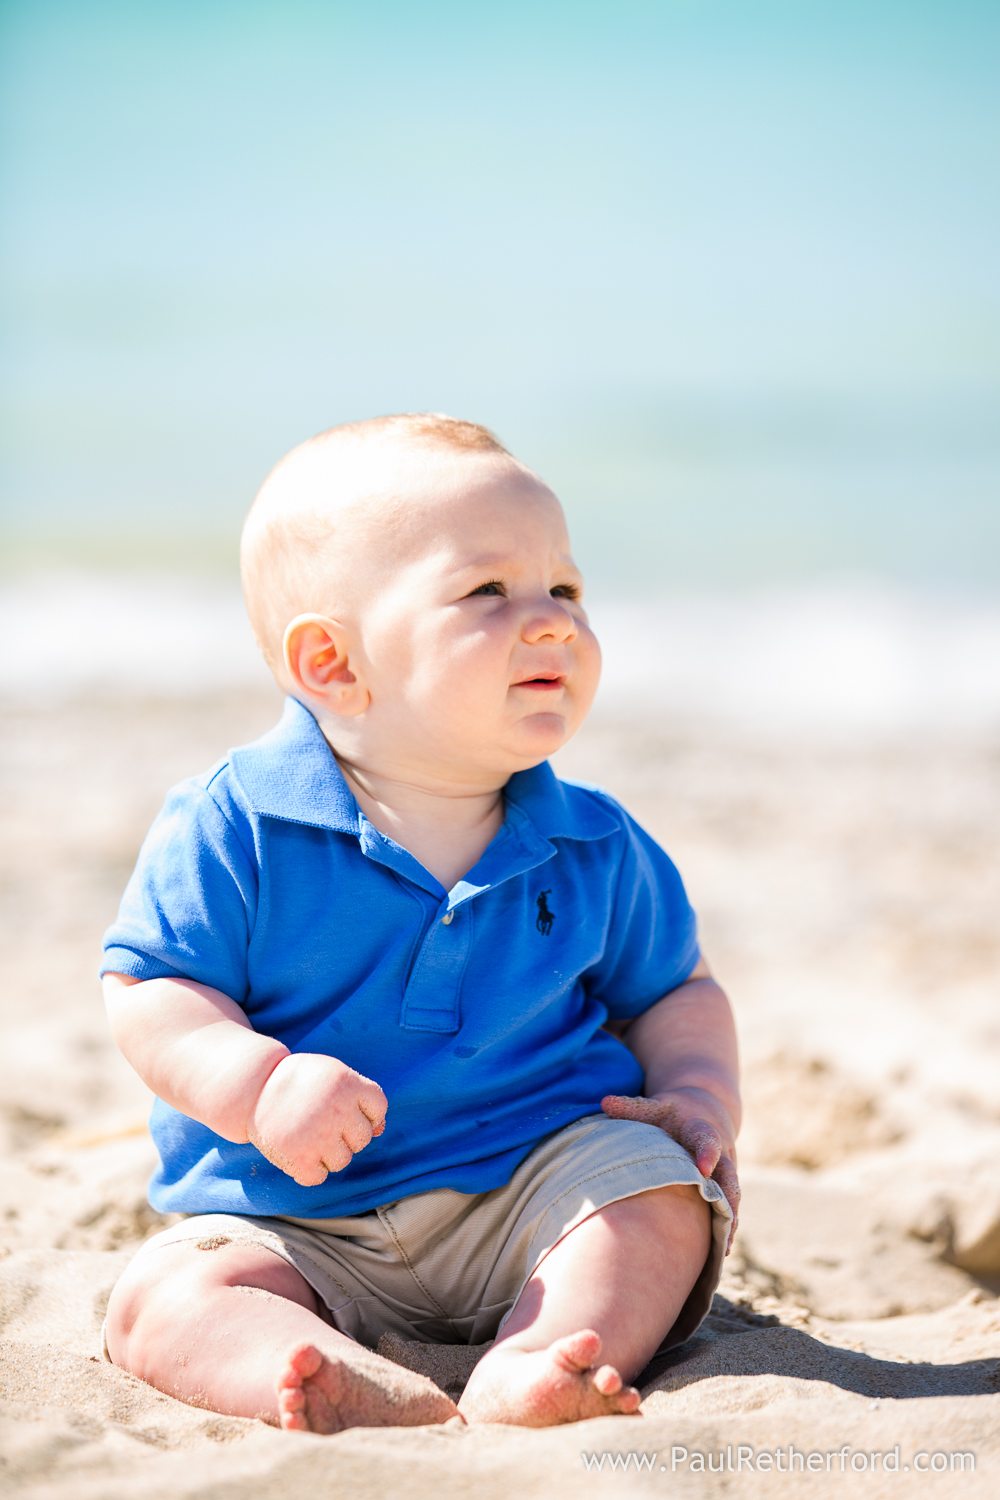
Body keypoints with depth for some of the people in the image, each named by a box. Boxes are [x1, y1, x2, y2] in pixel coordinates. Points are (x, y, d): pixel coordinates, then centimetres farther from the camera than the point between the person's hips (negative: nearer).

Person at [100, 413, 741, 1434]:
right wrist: (258, 1084, -26)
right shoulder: (235, 827, -8)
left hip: (527, 1189, 2)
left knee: (661, 1196, -25)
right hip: (297, 1224, -1)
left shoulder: (596, 846, 3)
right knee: (159, 1303, -25)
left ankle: (523, 1378, -45)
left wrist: (699, 1094, -5)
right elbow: (147, 995, -8)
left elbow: (672, 991, 16)